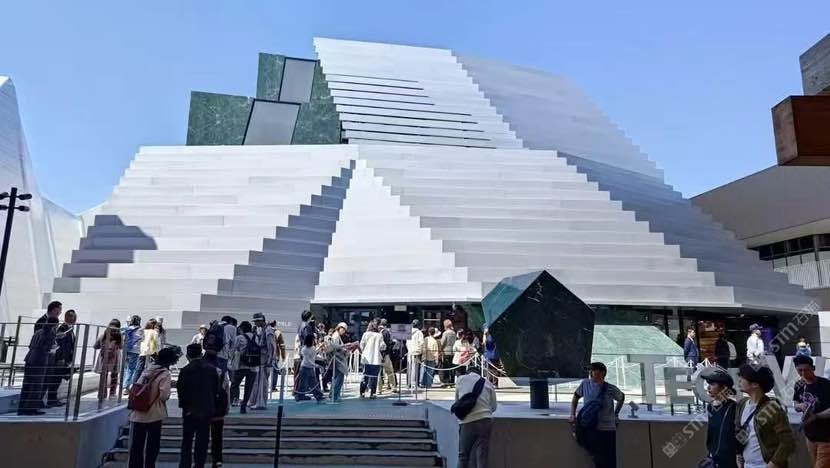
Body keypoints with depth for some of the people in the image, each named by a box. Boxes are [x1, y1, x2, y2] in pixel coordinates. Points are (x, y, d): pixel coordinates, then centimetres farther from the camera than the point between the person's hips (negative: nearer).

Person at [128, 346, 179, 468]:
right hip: (154, 415, -5)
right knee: (152, 447, 8)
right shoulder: (165, 374, -14)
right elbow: (164, 395, -22)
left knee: (136, 446, 14)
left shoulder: (148, 368, 6)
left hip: (138, 414, 6)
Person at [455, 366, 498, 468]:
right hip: (485, 420, 1)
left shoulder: (460, 380, 11)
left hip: (467, 421, -1)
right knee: (481, 456, 5)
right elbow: (494, 406, 14)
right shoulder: (487, 383, 13)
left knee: (463, 455, 12)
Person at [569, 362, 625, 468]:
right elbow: (576, 397, 14)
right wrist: (573, 414, 8)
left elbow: (621, 397, 14)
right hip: (590, 428, 2)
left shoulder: (611, 389, -8)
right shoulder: (585, 384, -2)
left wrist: (615, 414, 13)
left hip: (607, 429, -2)